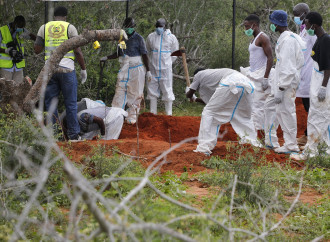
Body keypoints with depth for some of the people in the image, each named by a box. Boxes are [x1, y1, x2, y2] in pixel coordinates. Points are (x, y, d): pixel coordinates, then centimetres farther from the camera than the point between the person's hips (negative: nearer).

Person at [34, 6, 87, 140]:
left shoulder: (44, 28, 9)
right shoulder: (70, 28, 2)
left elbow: (37, 50, 9)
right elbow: (77, 51, -3)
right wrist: (83, 69, 6)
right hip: (67, 69, -2)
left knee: (50, 103, 8)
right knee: (70, 104, 3)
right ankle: (73, 134, 5)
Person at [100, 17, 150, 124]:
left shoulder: (139, 39, -2)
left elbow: (144, 55, -3)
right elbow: (118, 53, 23)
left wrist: (148, 71, -6)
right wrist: (107, 58, 9)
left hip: (136, 69, -4)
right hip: (124, 69, 4)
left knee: (134, 93, -2)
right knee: (120, 90, -4)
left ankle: (132, 116, 2)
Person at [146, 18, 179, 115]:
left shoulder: (171, 37, 0)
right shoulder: (151, 37, 5)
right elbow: (147, 52, 18)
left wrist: (167, 63, 2)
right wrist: (151, 62, 8)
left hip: (165, 68, -2)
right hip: (153, 68, 2)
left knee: (167, 90, -1)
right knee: (152, 89, 5)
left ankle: (169, 113, 4)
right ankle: (153, 112, 14)